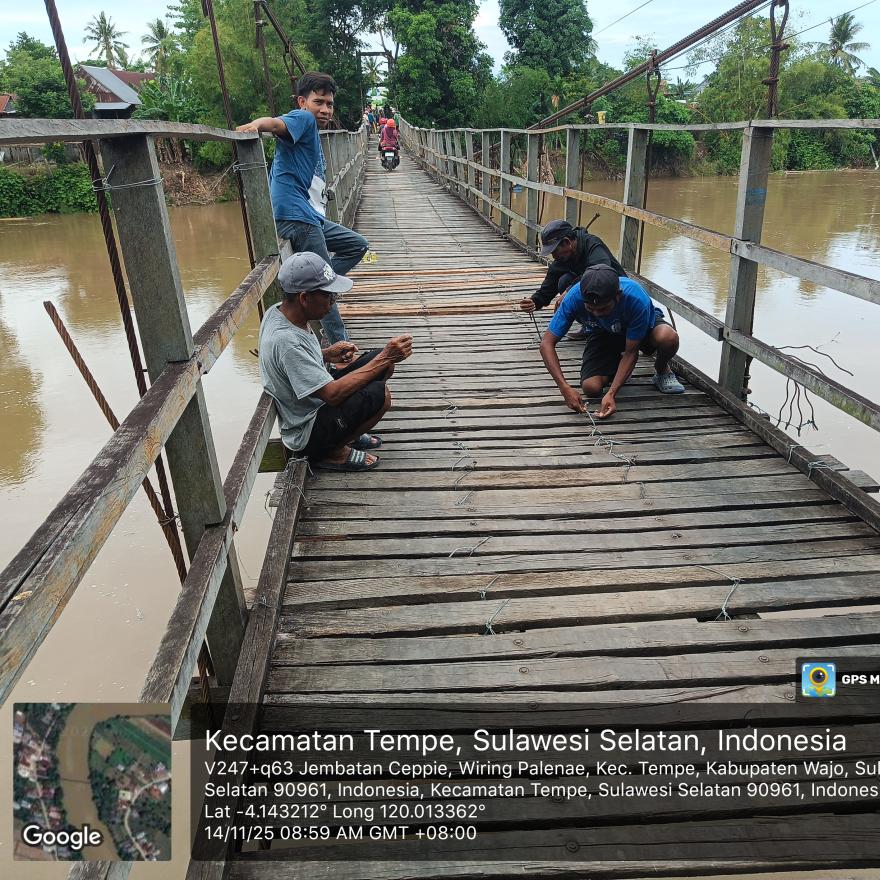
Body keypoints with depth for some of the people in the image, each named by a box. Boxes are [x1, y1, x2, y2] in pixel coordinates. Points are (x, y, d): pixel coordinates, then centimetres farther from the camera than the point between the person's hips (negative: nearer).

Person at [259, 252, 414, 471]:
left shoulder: (279, 311, -3)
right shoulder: (285, 340, -32)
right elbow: (332, 394, -32)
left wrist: (327, 354, -3)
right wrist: (385, 358, -29)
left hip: (315, 401, 9)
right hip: (306, 434, -9)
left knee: (383, 361, 2)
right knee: (379, 394, -29)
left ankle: (349, 431, 13)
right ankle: (332, 452, -5)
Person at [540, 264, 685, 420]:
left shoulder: (637, 299, -38)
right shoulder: (574, 297, -34)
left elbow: (631, 352, -29)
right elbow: (547, 344, -30)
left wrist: (611, 394, -39)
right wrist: (565, 388, -41)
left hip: (643, 326, -1)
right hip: (603, 334, 1)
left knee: (668, 338, -36)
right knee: (591, 388, -22)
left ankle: (662, 372, 0)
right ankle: (615, 364, 13)